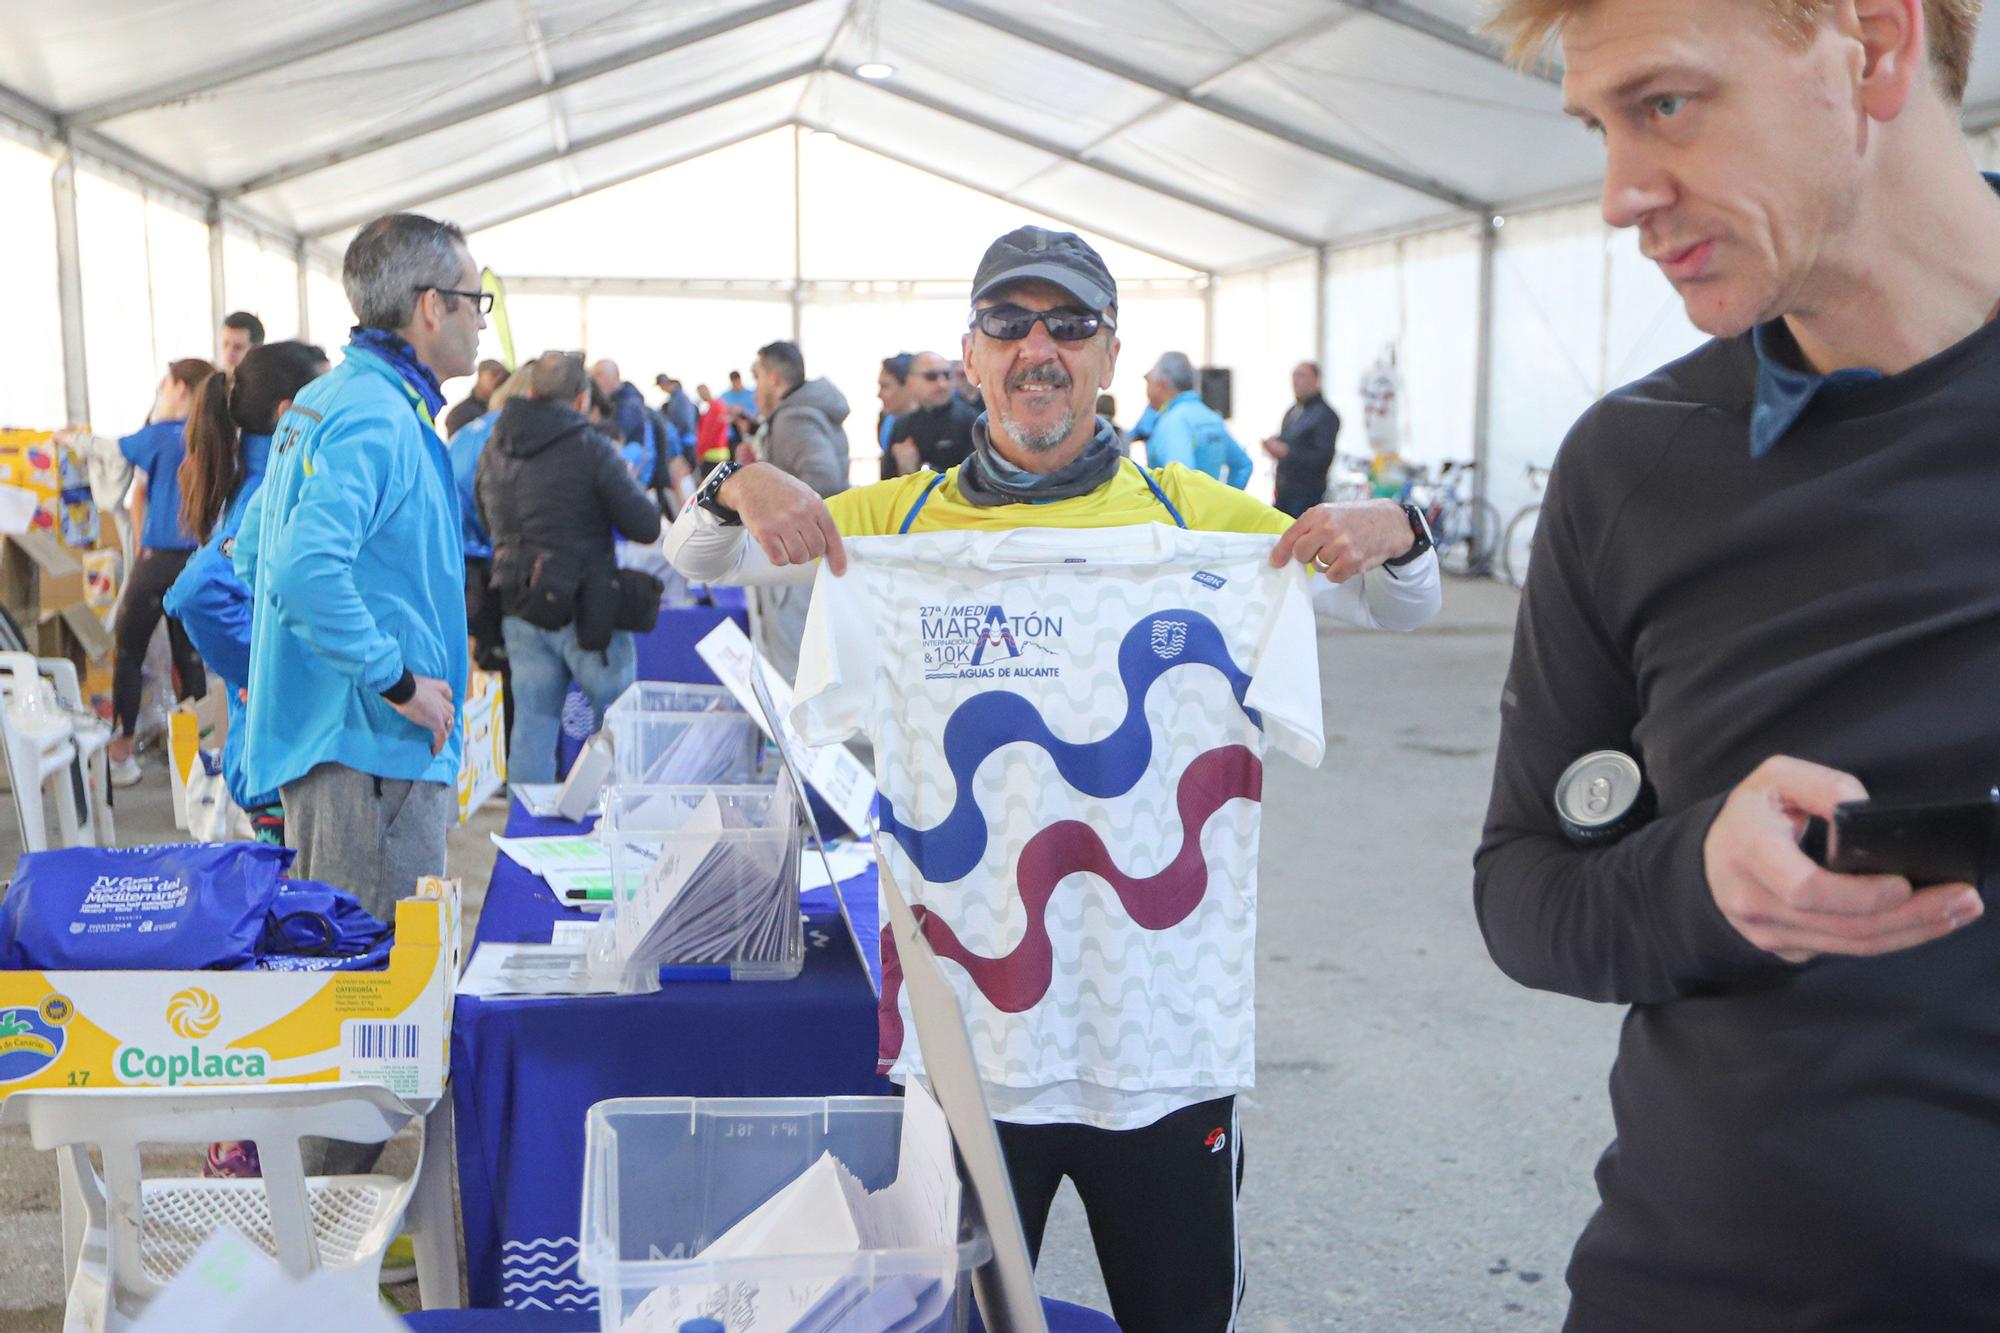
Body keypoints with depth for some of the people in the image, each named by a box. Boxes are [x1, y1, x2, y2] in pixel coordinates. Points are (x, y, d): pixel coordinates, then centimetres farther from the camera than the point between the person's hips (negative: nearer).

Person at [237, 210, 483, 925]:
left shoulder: (321, 399, 14)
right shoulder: (378, 417, -18)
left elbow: (252, 553, 23)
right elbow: (307, 570, -31)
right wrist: (398, 682, -22)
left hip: (313, 727, 10)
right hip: (373, 741, -10)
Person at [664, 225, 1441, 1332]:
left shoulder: (1190, 515, 2)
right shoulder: (905, 519, 4)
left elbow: (1401, 610, 6)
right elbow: (696, 565, 7)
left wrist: (1390, 534, -16)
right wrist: (740, 489, -15)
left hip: (1162, 1027, 0)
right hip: (964, 1022, 0)